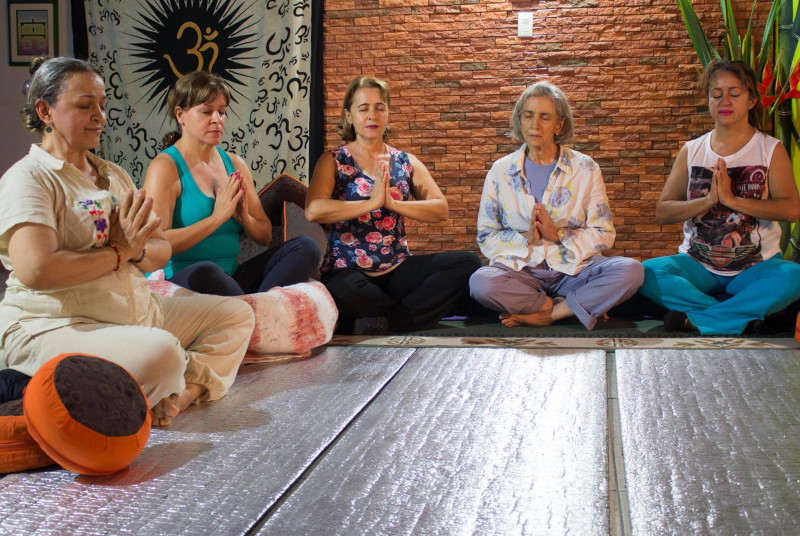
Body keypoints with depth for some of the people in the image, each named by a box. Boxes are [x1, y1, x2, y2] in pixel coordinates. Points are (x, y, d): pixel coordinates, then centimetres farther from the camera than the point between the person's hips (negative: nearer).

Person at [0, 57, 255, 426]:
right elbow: (35, 270, -26)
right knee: (161, 353, -36)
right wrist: (118, 253, -14)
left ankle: (191, 387, -16)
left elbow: (161, 251, 16)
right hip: (57, 327, -10)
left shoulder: (113, 175, 18)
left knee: (236, 314, 5)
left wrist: (138, 250, -10)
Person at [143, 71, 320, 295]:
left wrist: (244, 218, -4)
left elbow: (265, 236, 18)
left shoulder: (235, 164, 15)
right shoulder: (165, 167, -5)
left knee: (306, 247, -11)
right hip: (179, 282, -7)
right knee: (205, 272, -41)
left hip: (232, 276, 7)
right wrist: (217, 217, -17)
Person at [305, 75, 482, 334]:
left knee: (468, 263, -18)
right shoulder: (334, 161, 2)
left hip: (398, 269, 4)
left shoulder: (406, 163, 12)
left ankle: (386, 320, -19)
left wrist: (393, 203, -15)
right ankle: (412, 315, -11)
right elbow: (313, 210, -16)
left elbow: (441, 210, 0)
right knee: (346, 291, -41)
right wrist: (372, 202, -19)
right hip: (348, 271, -4)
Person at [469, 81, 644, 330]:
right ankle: (583, 306, -19)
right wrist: (526, 239, -13)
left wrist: (558, 235, -13)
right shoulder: (501, 171, 7)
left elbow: (604, 234, 3)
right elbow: (486, 237, 5)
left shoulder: (585, 169, 6)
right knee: (480, 282, -34)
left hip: (573, 269, 0)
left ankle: (545, 314, -20)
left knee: (630, 271, -28)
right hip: (521, 269, 0)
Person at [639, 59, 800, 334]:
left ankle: (697, 317, -27)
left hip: (755, 266, -1)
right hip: (698, 265, 1)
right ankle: (742, 313, -23)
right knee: (648, 272, -28)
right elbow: (662, 212, 0)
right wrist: (707, 200, -16)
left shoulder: (770, 149, 3)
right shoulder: (691, 152, 8)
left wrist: (733, 199, -21)